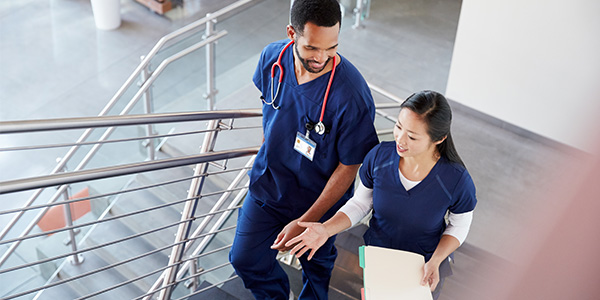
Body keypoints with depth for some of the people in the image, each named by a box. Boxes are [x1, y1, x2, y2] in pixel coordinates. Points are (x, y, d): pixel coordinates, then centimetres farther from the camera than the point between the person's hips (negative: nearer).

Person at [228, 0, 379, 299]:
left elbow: (349, 166, -23)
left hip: (318, 196, -4)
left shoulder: (352, 95, -33)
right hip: (267, 183, 4)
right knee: (245, 260, 15)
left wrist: (305, 222, -22)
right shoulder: (272, 57, -17)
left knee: (316, 266, 22)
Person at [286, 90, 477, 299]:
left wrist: (435, 261, -23)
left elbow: (459, 226, -8)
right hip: (376, 256, 2)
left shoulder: (457, 180, -28)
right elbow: (360, 203, -6)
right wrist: (326, 229, -20)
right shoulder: (380, 155, -22)